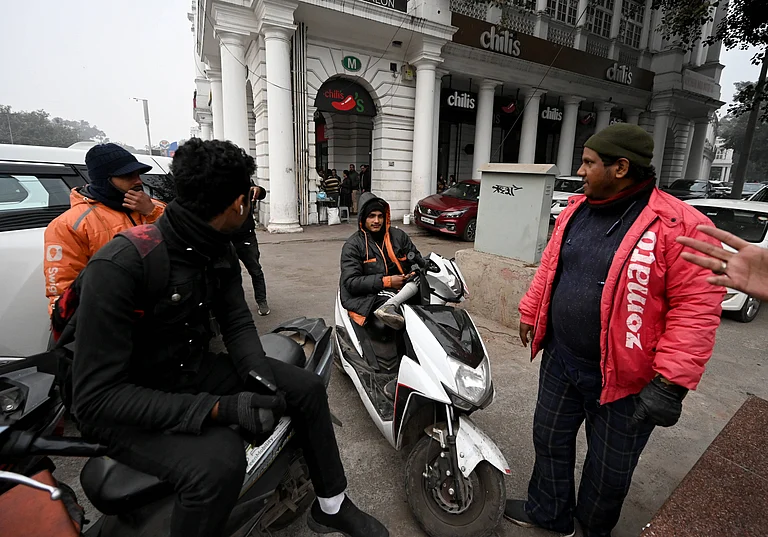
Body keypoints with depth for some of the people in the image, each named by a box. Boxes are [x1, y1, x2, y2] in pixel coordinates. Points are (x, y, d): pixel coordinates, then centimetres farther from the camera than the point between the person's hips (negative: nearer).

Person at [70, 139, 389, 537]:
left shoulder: (219, 251, -2)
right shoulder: (119, 266, -27)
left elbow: (237, 324, 0)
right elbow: (96, 396, -27)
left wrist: (259, 378, -19)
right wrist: (218, 409, -35)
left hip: (195, 368, 7)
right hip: (125, 408, -7)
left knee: (307, 387, -2)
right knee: (220, 459, -35)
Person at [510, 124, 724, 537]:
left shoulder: (680, 226, -17)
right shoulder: (576, 210, 2)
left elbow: (697, 308, -19)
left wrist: (670, 382, -22)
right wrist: (530, 314, 15)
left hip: (623, 378, -5)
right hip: (560, 359, 6)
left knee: (609, 469, 17)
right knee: (550, 439, 22)